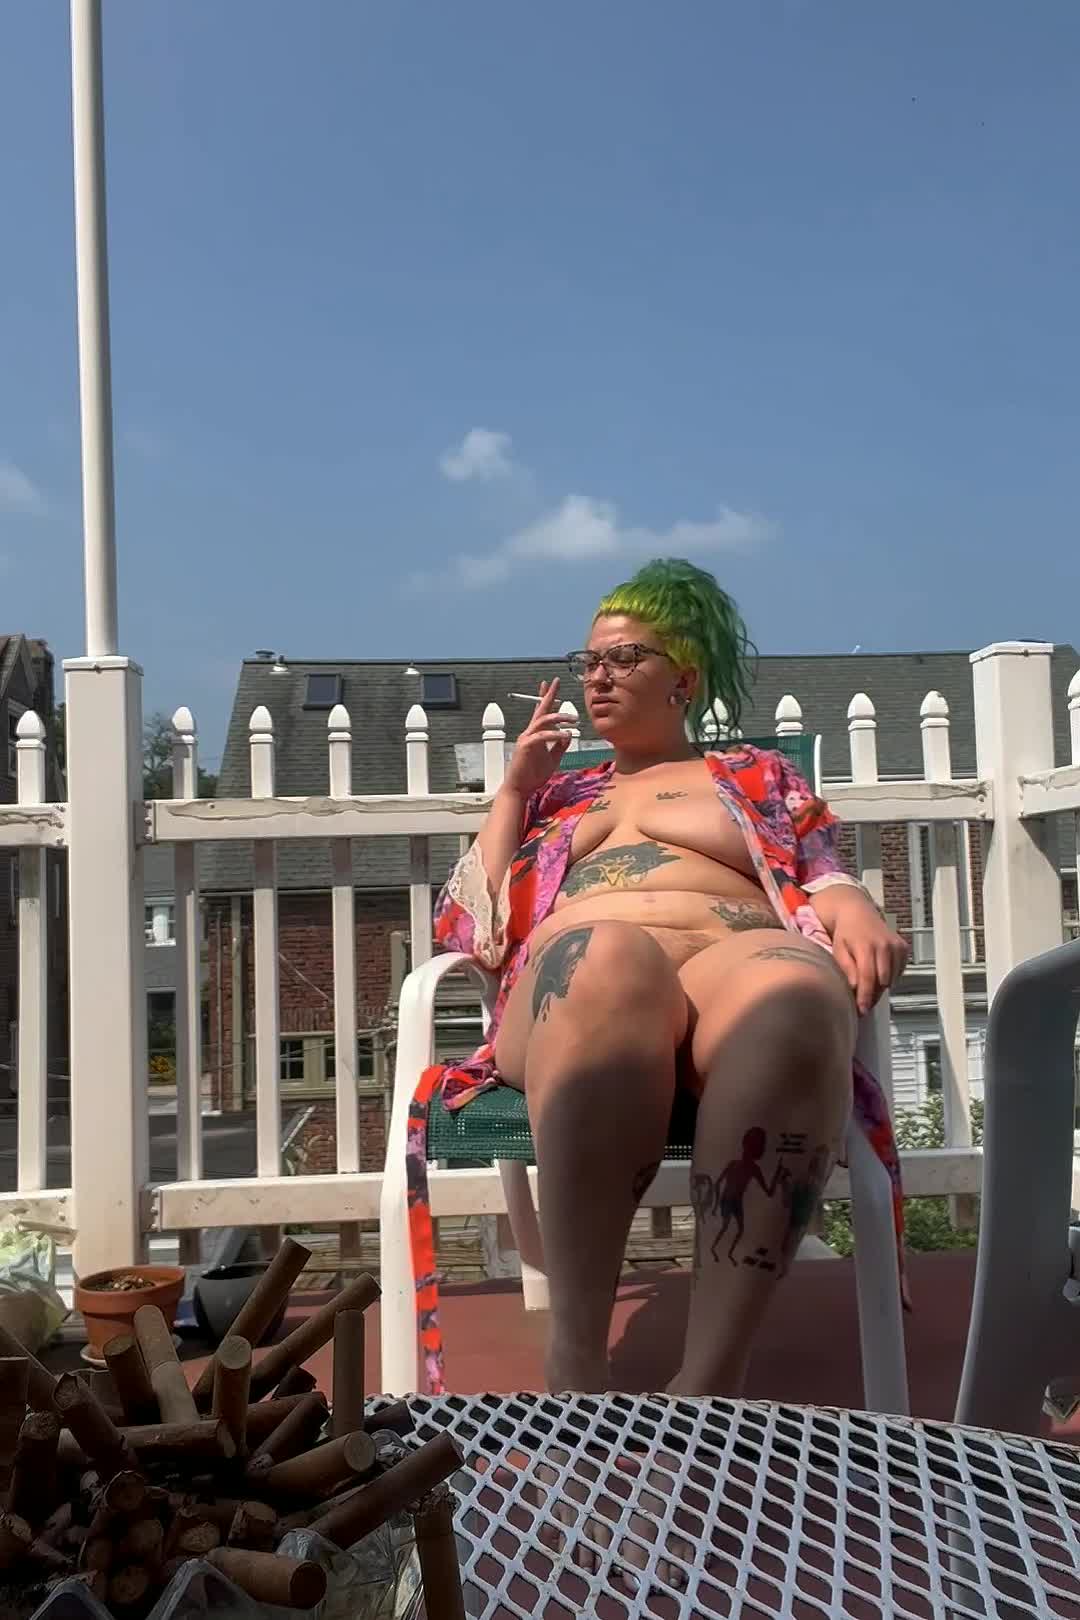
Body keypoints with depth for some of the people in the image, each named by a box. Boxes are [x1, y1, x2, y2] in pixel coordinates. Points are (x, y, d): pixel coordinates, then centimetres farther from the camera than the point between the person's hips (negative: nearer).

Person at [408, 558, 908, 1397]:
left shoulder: (758, 774, 31)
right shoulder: (553, 794, 34)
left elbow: (825, 879, 15)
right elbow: (471, 933, 23)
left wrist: (854, 907, -8)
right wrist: (515, 790, 18)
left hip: (738, 962, 0)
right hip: (578, 976, 1)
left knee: (795, 994, -40)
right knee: (608, 957, -40)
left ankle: (709, 1379, -44)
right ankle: (577, 1358, -41)